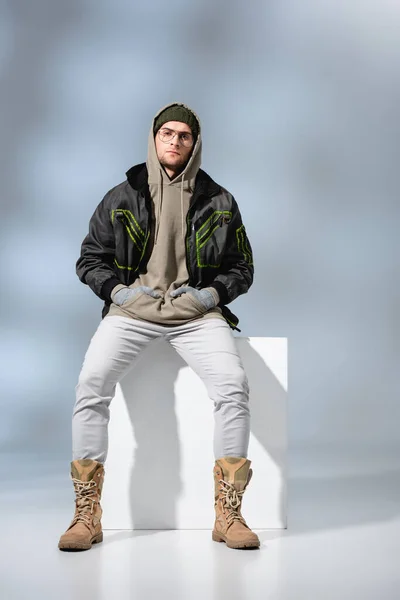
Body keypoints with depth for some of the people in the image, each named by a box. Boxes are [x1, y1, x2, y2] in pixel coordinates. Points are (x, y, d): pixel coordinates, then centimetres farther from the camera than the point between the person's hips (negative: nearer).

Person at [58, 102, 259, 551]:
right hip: (131, 309, 0)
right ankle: (87, 514, -16)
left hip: (196, 312, 0)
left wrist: (212, 292, -5)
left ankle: (228, 513, -16)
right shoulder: (122, 198, 9)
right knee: (91, 385, -26)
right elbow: (89, 260, 14)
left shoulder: (219, 202, 10)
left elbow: (242, 269, 15)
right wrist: (118, 290, -5)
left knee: (233, 386, -27)